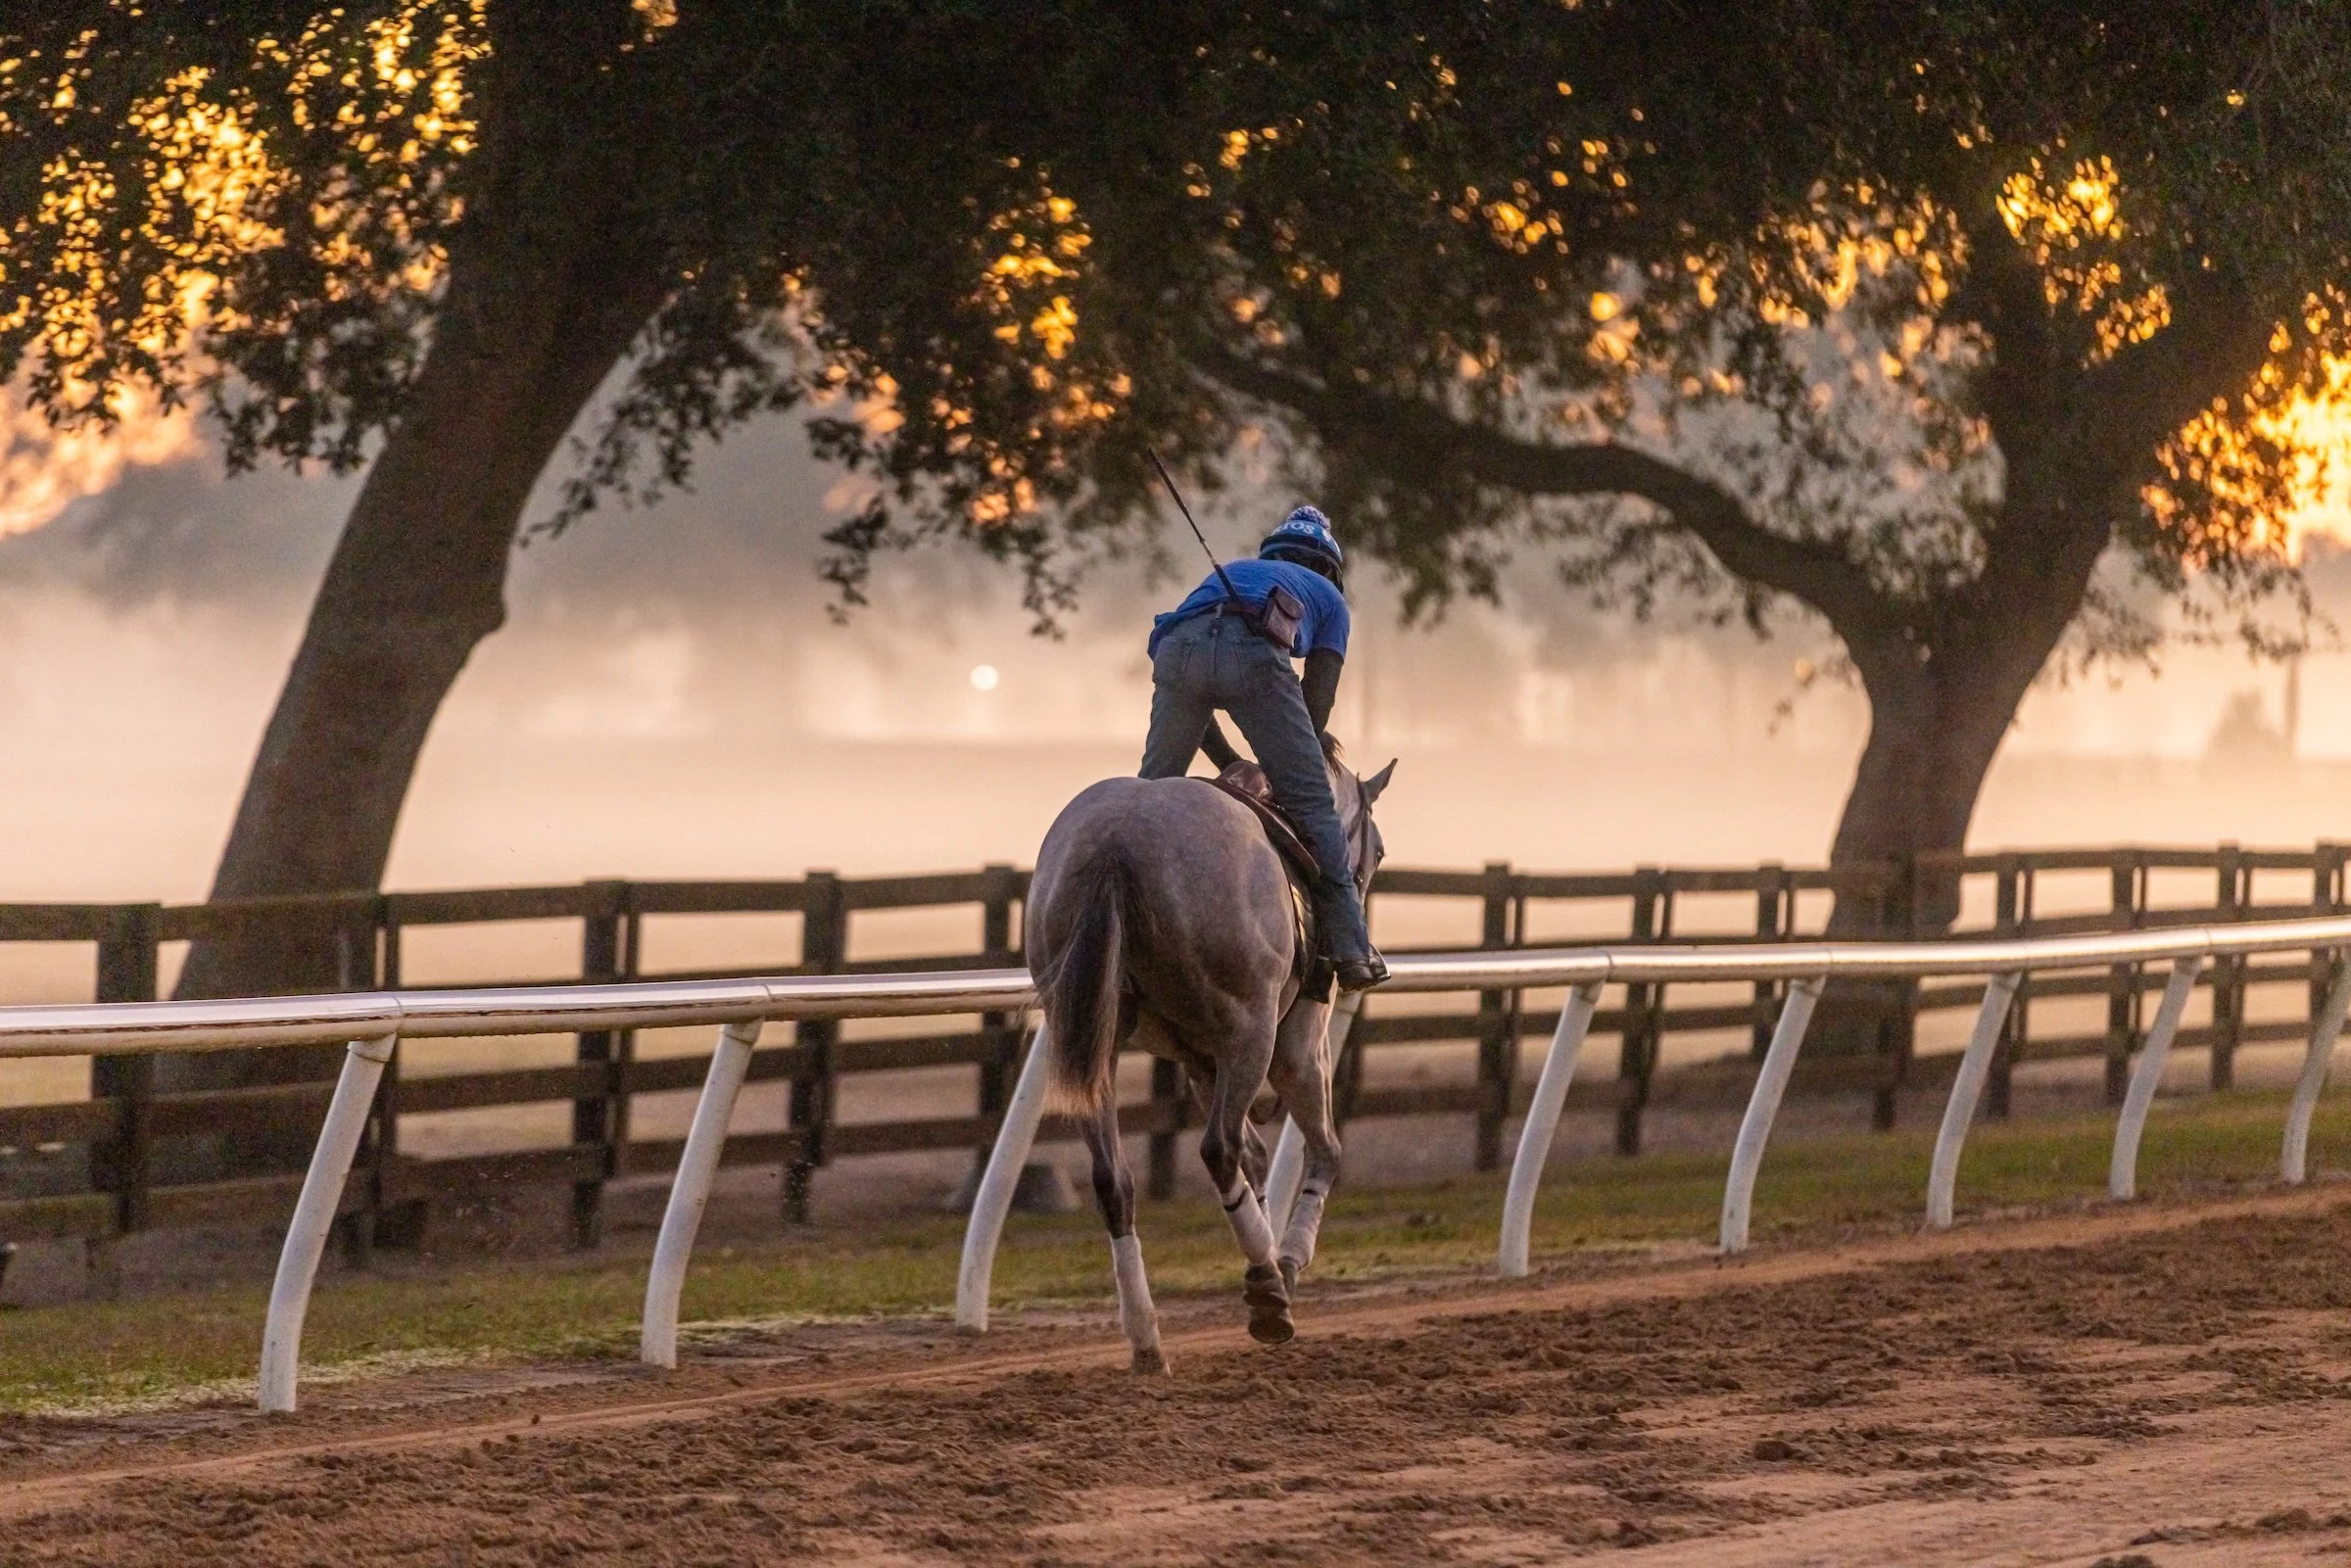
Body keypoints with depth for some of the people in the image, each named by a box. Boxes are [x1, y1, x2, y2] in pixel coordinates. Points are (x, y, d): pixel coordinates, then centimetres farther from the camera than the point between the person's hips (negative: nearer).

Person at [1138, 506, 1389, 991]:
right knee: (1312, 805, 4)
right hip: (1253, 653, -3)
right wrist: (1283, 761, 34)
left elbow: (1192, 699, 37)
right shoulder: (1328, 597, 34)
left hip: (1177, 648, 3)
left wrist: (1233, 765, 40)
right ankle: (1350, 948, 0)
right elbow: (1318, 701, 23)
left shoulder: (1229, 573, 44)